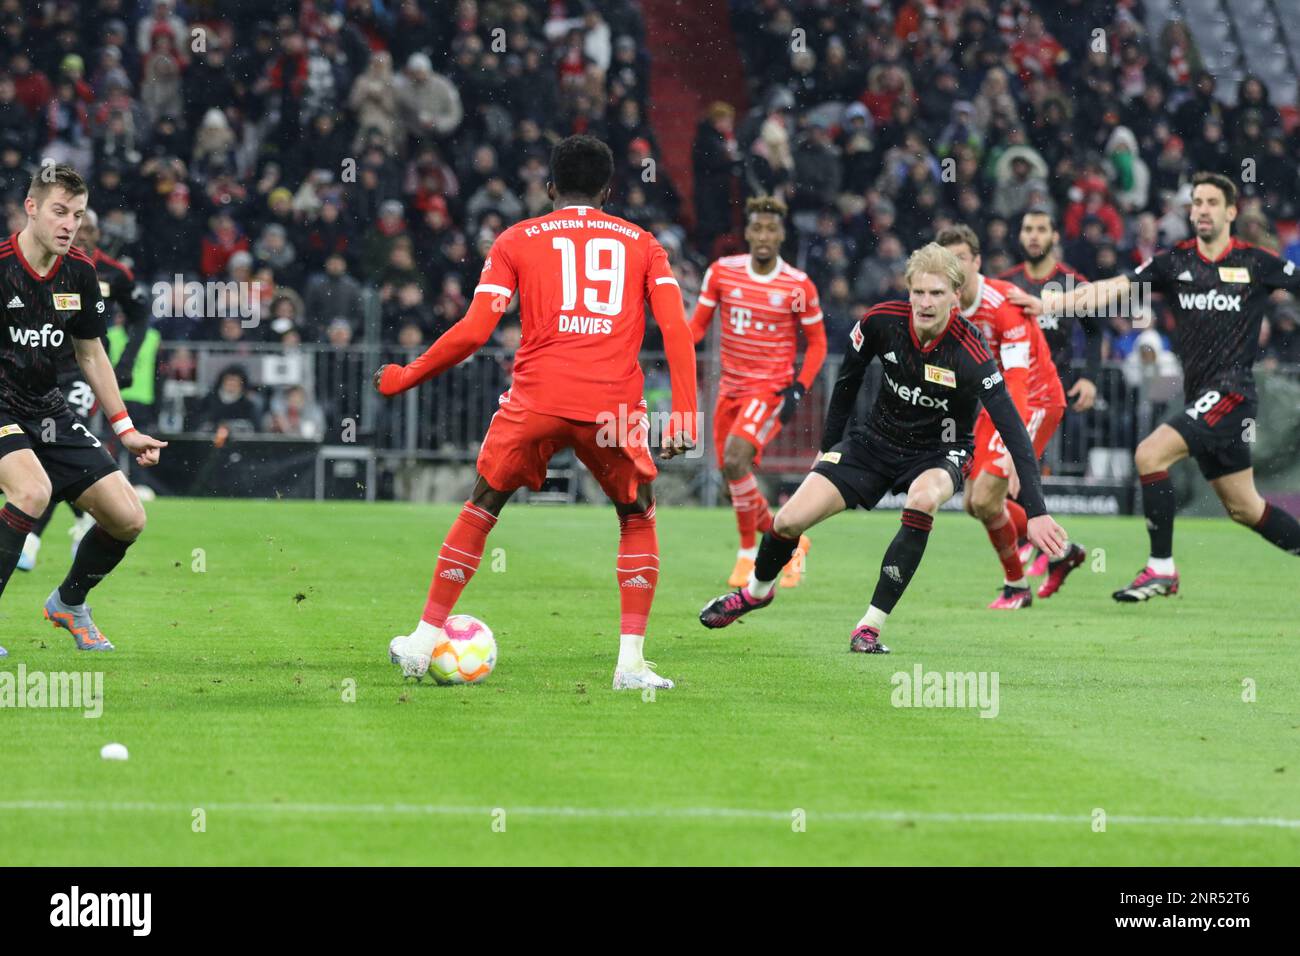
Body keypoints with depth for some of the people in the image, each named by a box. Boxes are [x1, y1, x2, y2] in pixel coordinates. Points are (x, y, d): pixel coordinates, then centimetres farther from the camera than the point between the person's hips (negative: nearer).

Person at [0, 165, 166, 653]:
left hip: (48, 411, 6)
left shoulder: (80, 273, 2)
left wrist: (125, 429, 14)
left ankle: (68, 603, 27)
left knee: (128, 519, 1)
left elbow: (91, 356, 15)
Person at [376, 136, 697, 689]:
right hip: (615, 405, 0)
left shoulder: (518, 240, 13)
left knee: (481, 509, 18)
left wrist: (404, 378, 13)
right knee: (638, 520, 20)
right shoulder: (642, 244, 17)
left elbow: (475, 330, 3)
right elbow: (676, 328, 3)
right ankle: (631, 661, 5)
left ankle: (423, 642, 17)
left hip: (536, 398, 0)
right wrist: (684, 416, 0)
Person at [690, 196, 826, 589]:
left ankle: (748, 552, -9)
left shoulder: (799, 286, -9)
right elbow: (698, 323, 6)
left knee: (735, 459, -25)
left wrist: (799, 389, -10)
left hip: (771, 390, -5)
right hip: (731, 389, 5)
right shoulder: (722, 272, -1)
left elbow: (817, 342, 2)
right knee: (735, 477, 8)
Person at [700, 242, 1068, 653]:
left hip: (939, 454, -3)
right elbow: (848, 379, 1)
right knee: (789, 520, -8)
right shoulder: (882, 321, -19)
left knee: (924, 497, -38)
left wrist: (1036, 512, -39)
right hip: (877, 440, 3)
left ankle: (871, 626, -26)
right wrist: (828, 448, 10)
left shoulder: (970, 353, -30)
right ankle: (757, 591, 29)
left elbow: (1013, 432, -32)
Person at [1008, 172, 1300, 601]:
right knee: (1244, 508, 12)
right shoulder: (1174, 262, 6)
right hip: (1200, 396, 5)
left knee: (1150, 454, -21)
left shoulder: (1256, 263, -4)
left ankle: (1161, 569, -11)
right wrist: (1054, 302, -16)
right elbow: (1114, 288, -3)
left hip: (1231, 390, -5)